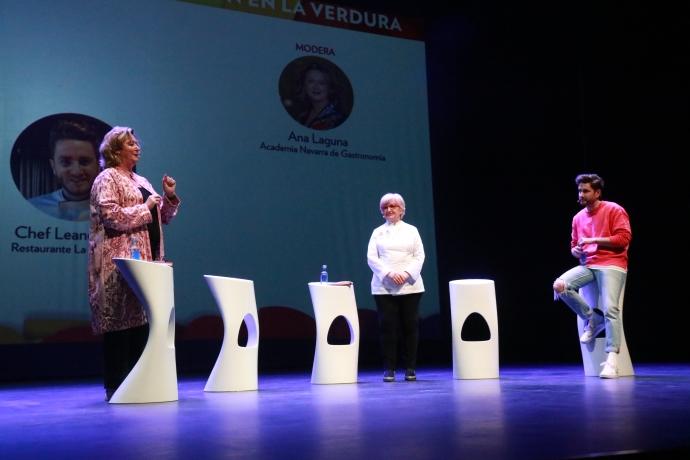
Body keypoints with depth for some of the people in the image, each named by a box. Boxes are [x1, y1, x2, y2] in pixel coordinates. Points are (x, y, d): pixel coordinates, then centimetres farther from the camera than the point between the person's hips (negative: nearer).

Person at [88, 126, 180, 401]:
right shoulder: (107, 179, -3)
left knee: (141, 319, 6)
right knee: (120, 321, -7)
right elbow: (111, 216, -18)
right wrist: (145, 208, -12)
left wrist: (169, 197, 6)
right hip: (119, 261, -8)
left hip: (146, 260, 8)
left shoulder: (141, 181, 21)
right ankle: (115, 387, -2)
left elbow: (162, 218, 22)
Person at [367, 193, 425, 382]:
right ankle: (389, 369, 2)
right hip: (384, 287, 0)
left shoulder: (411, 230, 12)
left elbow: (419, 256, 4)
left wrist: (407, 273, -13)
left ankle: (410, 368, 7)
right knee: (388, 326, -4)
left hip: (409, 286, 0)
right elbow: (371, 257, 1)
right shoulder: (378, 232, 12)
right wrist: (389, 273, -14)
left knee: (410, 326, 0)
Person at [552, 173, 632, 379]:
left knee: (610, 308, -22)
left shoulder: (614, 210, -2)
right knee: (559, 285, -19)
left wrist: (594, 240, -14)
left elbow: (624, 239, -11)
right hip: (587, 265, 6)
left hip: (612, 264, -6)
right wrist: (576, 251, -2)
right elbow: (574, 246, 23)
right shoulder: (578, 217, 15)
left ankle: (612, 360, -20)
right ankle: (592, 319, 0)